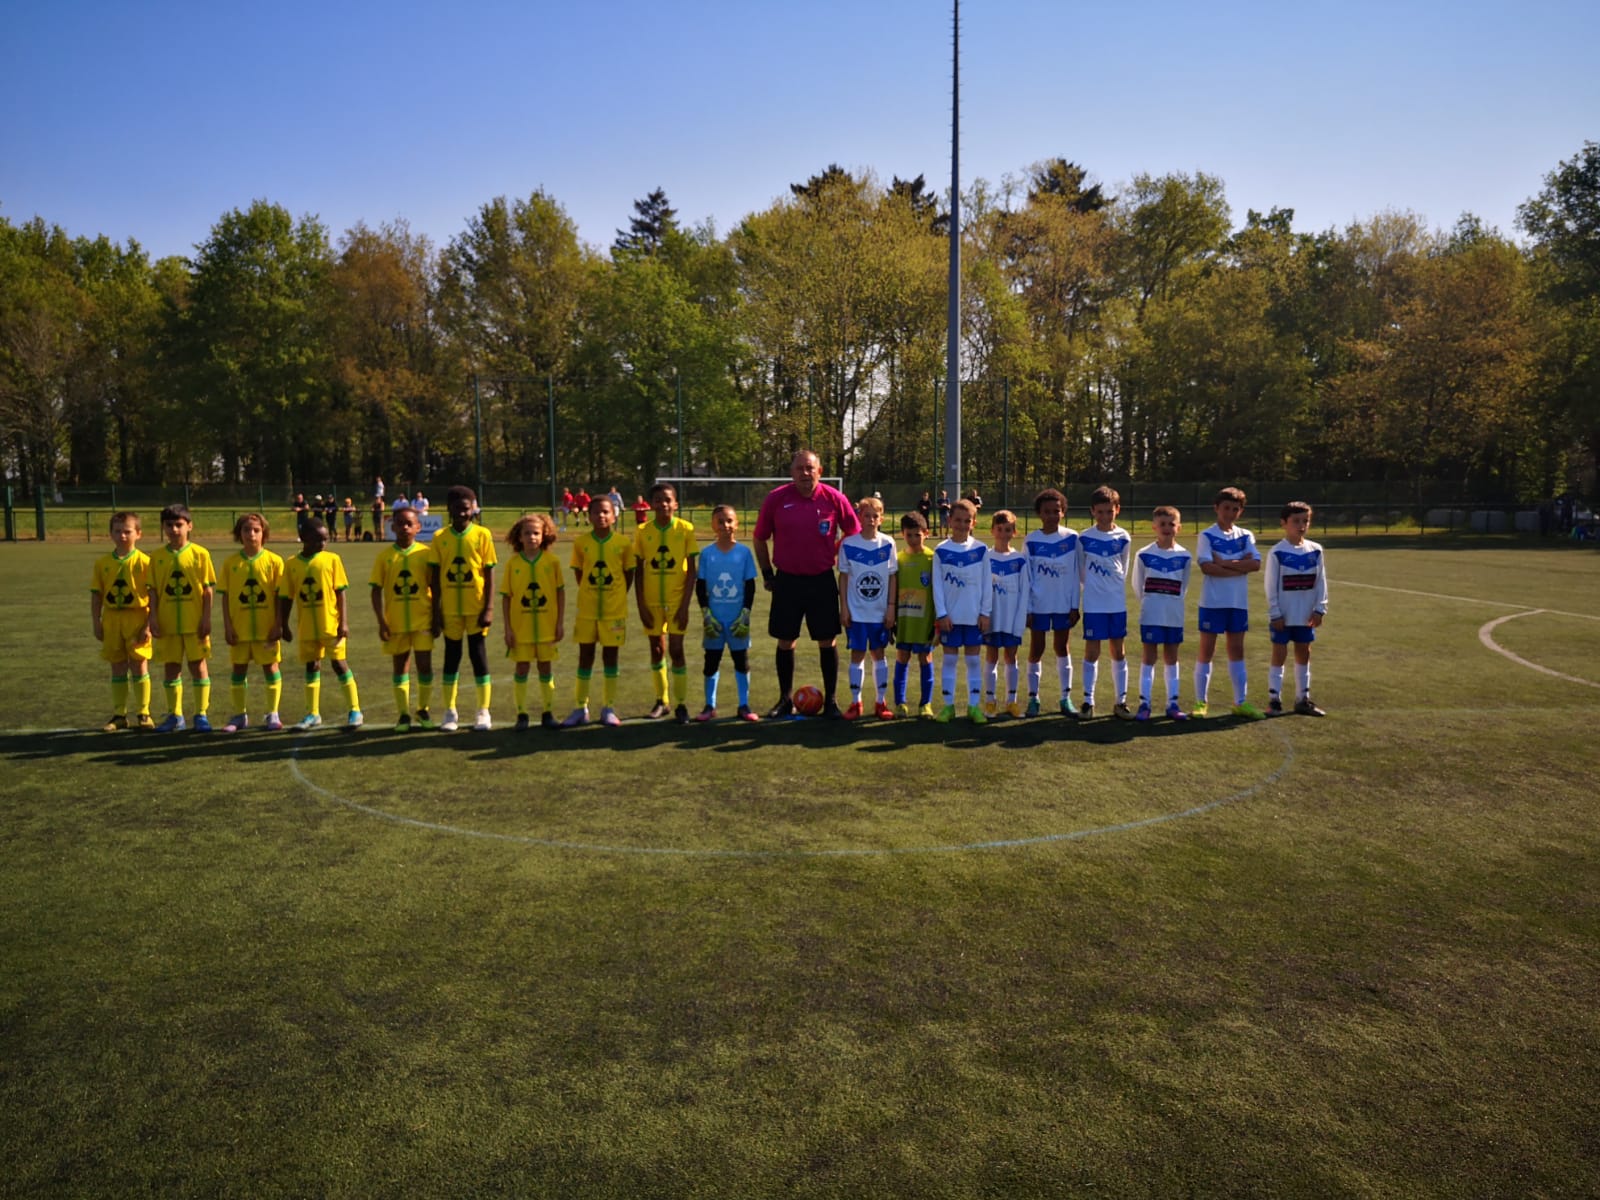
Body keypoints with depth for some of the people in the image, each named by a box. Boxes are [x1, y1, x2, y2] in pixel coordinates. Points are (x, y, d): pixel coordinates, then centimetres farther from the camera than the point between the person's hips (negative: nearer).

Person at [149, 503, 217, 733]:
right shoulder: (157, 557, 4)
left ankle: (201, 714, 11)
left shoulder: (200, 554, -2)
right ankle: (174, 715, 20)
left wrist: (206, 618, -7)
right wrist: (153, 618, -4)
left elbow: (208, 589, -2)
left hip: (195, 621, -2)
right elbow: (153, 591, 4)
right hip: (167, 623, 2)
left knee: (198, 666, 2)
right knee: (171, 667, 9)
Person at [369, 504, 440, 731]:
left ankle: (424, 709, 19)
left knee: (425, 664, -1)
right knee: (400, 666, 9)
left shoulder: (427, 553, -2)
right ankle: (403, 714, 19)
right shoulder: (385, 555, 0)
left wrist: (436, 619, -1)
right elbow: (376, 590, 0)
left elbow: (435, 589, 2)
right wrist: (381, 622, -7)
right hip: (395, 622, 1)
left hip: (423, 619, -1)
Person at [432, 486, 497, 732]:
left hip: (476, 608, -2)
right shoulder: (440, 537, 2)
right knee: (451, 656, 9)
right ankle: (450, 712, 18)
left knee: (478, 655, 3)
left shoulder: (482, 535, -3)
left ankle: (483, 711, 12)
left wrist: (489, 608, -8)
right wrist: (436, 611, 1)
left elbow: (489, 574, -3)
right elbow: (436, 577, 4)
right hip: (450, 609, 2)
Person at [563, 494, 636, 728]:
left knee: (611, 656, 6)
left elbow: (629, 573, 4)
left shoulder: (623, 543, -5)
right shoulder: (581, 542, -2)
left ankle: (608, 709, 15)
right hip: (587, 609, 1)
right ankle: (580, 708, 16)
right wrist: (592, 593, 3)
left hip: (614, 610, -1)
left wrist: (617, 596, 0)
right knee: (585, 655, 7)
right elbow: (578, 572, 7)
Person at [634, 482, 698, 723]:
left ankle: (681, 704, 8)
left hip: (676, 601, -2)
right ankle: (661, 701, 23)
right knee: (656, 649, 10)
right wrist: (641, 605, -3)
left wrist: (685, 605, -9)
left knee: (676, 650, -3)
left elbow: (691, 570, -4)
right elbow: (639, 571, 3)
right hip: (652, 602, 2)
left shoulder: (685, 529, -5)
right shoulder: (643, 531, -1)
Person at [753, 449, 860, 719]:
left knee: (827, 641, 3)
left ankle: (831, 701, 15)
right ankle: (785, 700, 22)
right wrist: (767, 574, 7)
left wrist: (837, 558, 8)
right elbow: (760, 538, 7)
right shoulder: (776, 498, -4)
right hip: (787, 580, 1)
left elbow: (853, 533, 10)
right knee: (785, 642, 8)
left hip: (823, 580, 0)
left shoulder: (834, 499, -5)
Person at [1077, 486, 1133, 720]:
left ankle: (1121, 701, 14)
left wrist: (1113, 587, 10)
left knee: (1118, 651, 7)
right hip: (1093, 604, -2)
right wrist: (1094, 586, 10)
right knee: (1091, 652, 1)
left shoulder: (1124, 538, 1)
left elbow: (1123, 569, 11)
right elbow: (1081, 570, 7)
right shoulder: (1084, 538, -3)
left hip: (1117, 603, 2)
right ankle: (1088, 701, 10)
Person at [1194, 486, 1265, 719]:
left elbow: (1255, 564, -8)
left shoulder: (1246, 536, 7)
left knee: (1237, 650, 10)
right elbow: (1206, 567, -17)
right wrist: (1240, 566, -14)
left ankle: (1240, 702, 17)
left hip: (1238, 602, 4)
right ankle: (1200, 702, 9)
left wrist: (1223, 562, -15)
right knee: (1206, 650, 2)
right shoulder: (1207, 536, -4)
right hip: (1212, 602, -4)